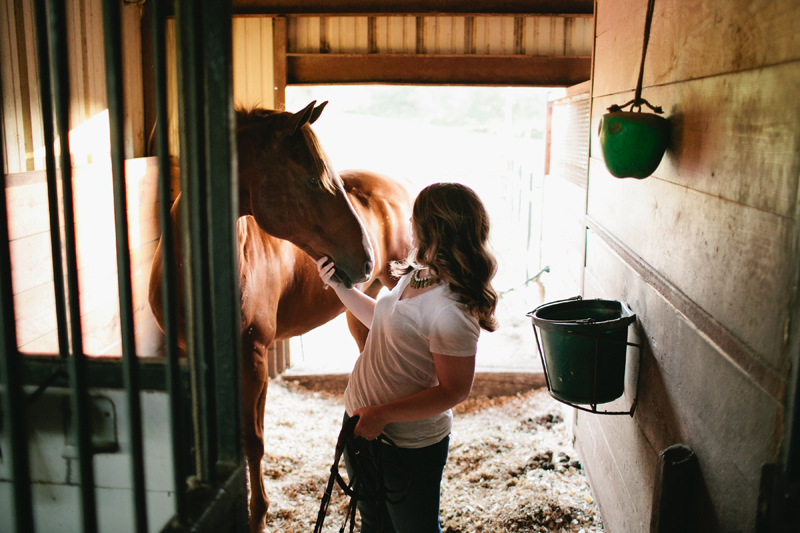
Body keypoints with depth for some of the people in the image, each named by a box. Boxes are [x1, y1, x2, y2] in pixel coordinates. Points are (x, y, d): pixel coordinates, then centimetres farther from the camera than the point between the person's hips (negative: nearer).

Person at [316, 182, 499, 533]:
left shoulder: (451, 309, -30)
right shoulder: (416, 275, -2)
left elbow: (454, 391, -26)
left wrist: (382, 415, -25)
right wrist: (340, 285, 7)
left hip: (407, 445, -8)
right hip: (360, 424, 9)